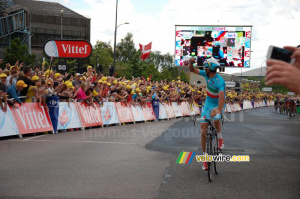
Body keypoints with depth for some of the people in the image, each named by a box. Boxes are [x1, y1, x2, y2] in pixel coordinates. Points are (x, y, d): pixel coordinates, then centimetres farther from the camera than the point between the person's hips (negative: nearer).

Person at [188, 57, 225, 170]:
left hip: (217, 105, -6)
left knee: (214, 115, -42)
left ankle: (220, 138, -16)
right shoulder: (207, 75, -6)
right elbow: (192, 70, 3)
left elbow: (221, 97, -39)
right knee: (203, 132, 0)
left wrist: (219, 112, -51)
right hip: (207, 105, 6)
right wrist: (190, 62, -19)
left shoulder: (220, 81, -27)